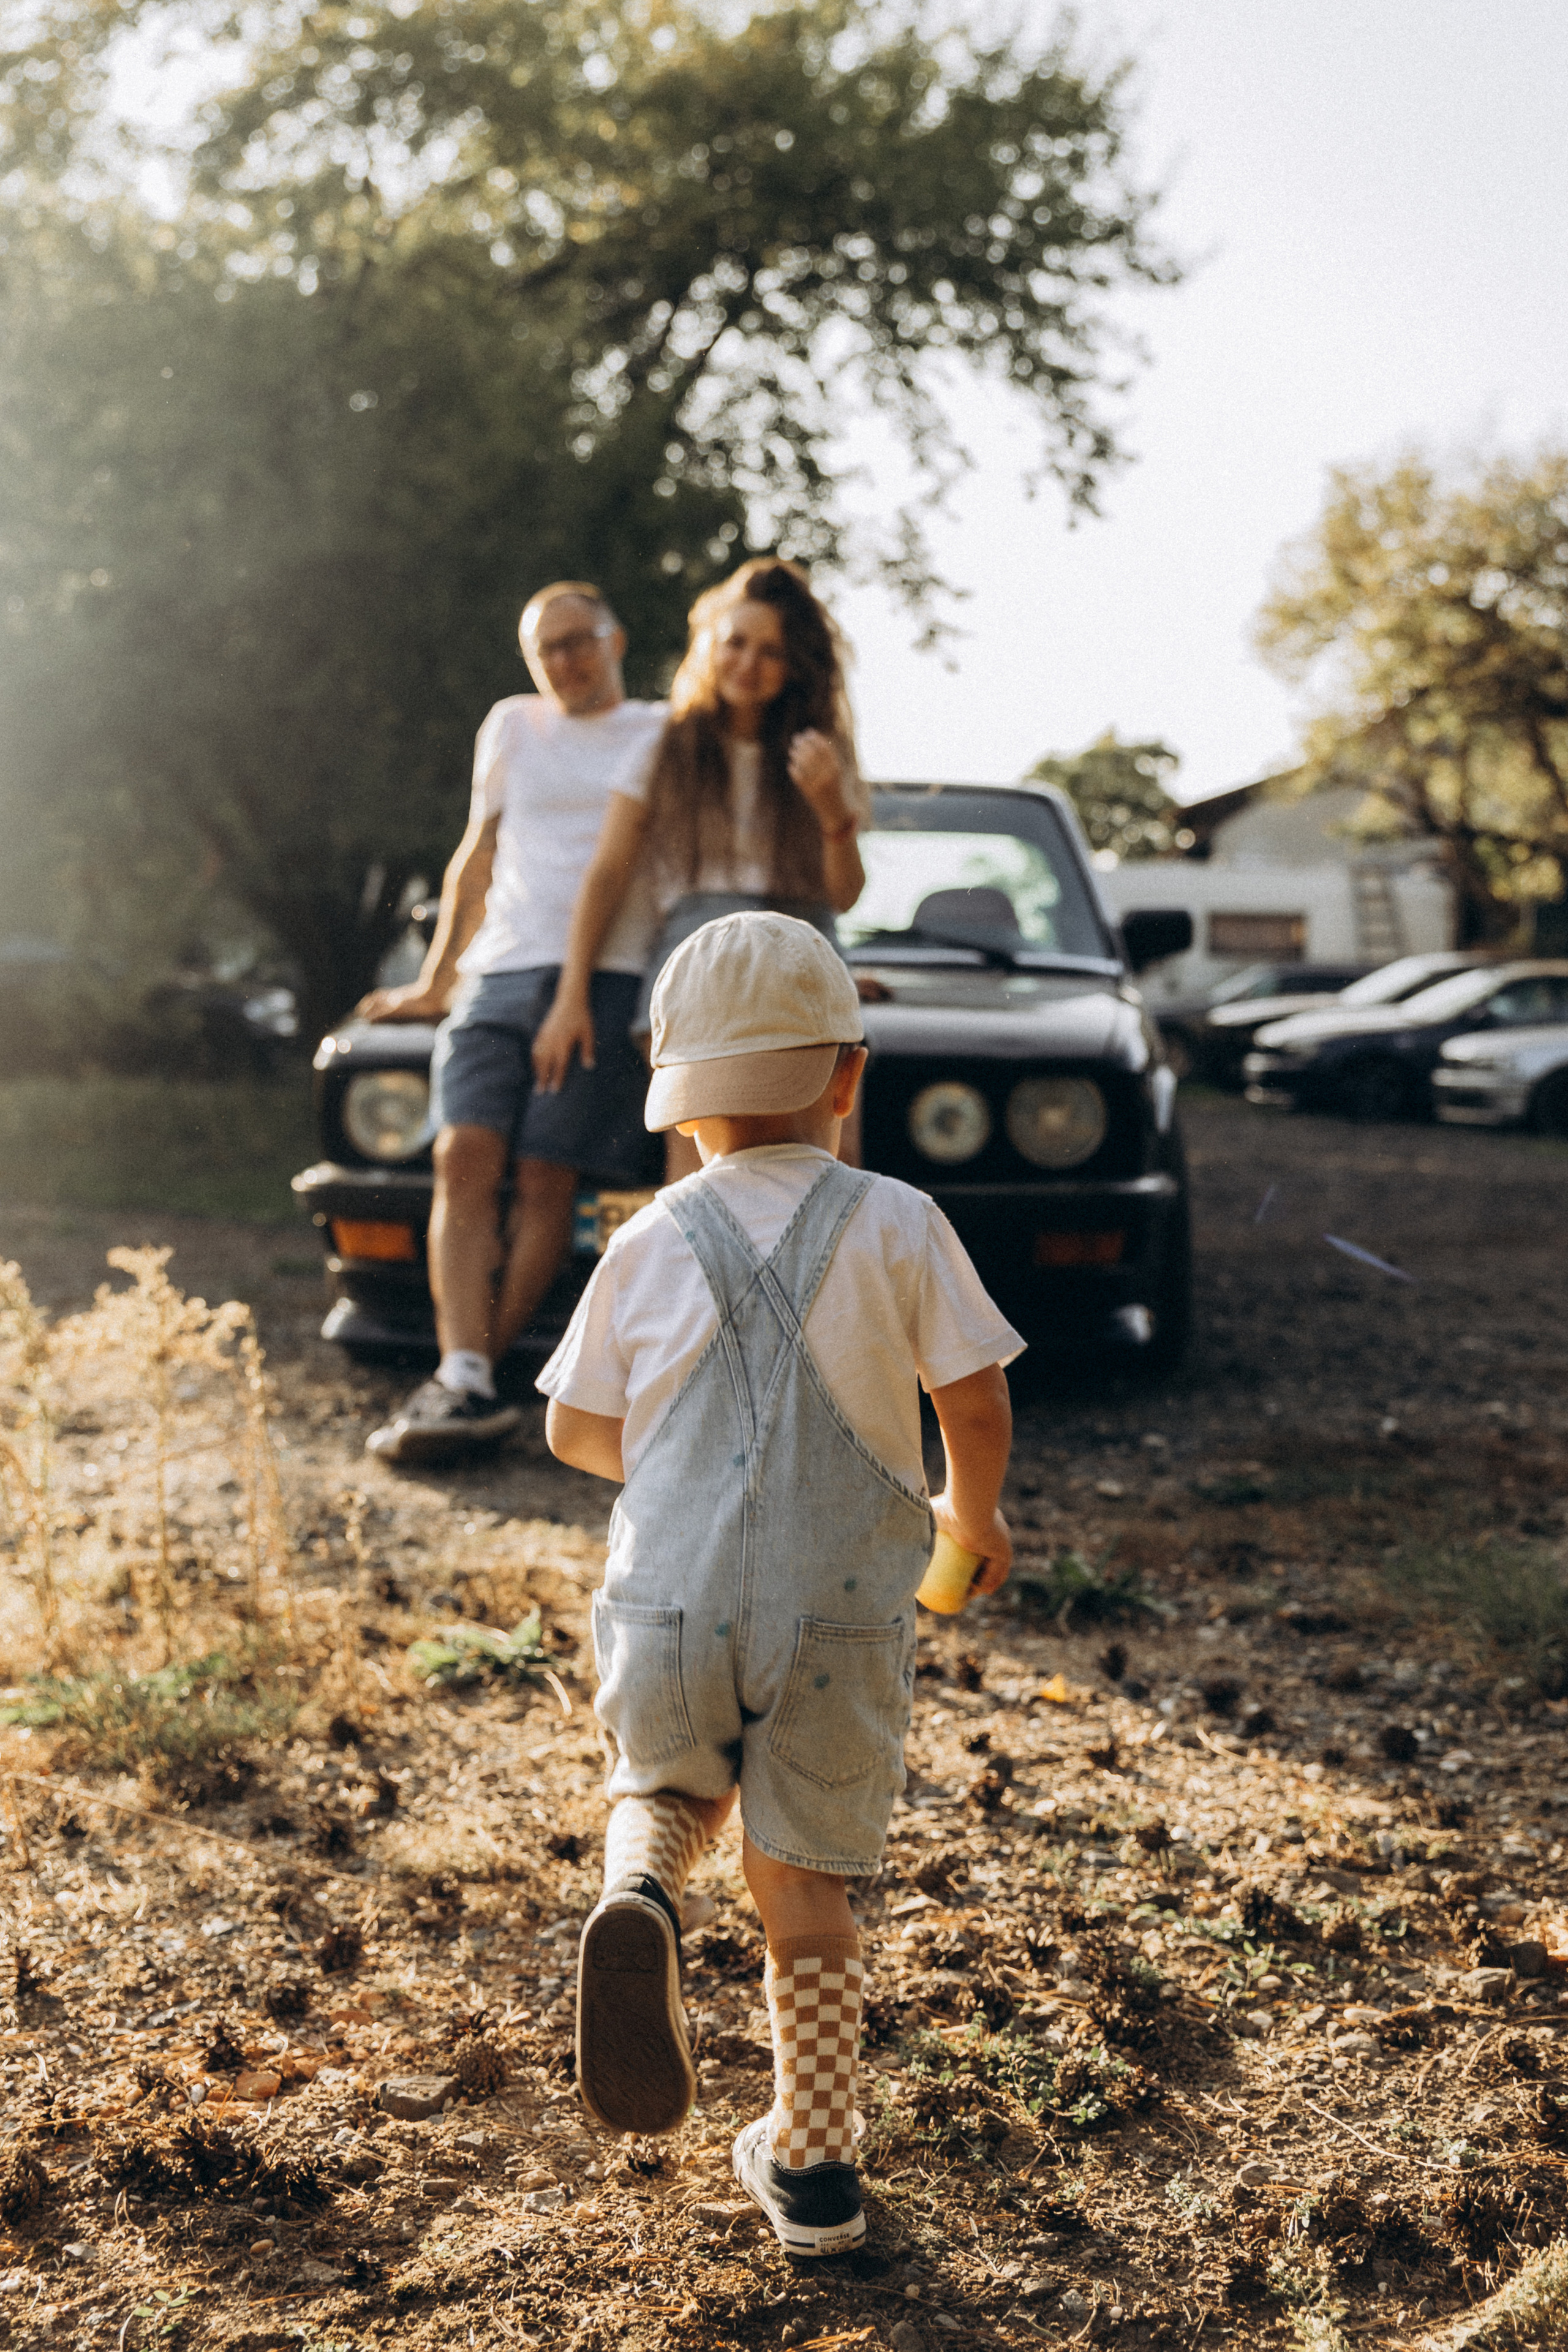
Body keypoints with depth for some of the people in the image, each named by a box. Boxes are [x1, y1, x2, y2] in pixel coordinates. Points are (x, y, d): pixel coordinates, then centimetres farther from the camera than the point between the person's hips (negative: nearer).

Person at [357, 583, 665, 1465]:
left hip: (605, 980, -3)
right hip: (498, 975, 3)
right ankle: (466, 1388, -22)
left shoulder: (664, 735, 14)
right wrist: (436, 980, 26)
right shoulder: (513, 727, 24)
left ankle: (467, 1377, -6)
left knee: (545, 1179, -11)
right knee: (467, 1158, -15)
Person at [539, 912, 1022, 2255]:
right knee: (804, 1883, 13)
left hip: (672, 1599, 1)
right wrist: (974, 1515, 20)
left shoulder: (650, 1246, 3)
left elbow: (575, 1428, 10)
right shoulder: (898, 1226, -2)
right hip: (842, 1614, -1)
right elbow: (977, 1403, 0)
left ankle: (639, 1900, -8)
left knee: (666, 1789, 26)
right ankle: (812, 2167, 22)